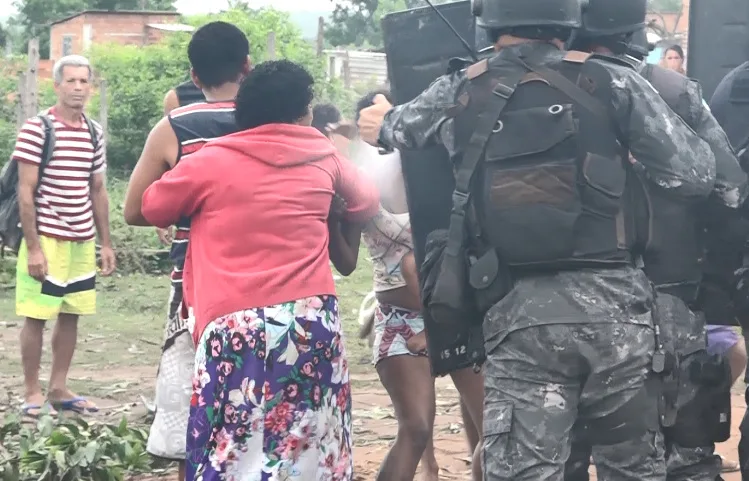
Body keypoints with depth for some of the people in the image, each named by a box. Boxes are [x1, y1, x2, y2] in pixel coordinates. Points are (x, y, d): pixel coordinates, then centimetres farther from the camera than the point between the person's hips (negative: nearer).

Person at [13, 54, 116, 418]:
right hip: (46, 239, -6)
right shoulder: (36, 129, -10)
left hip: (83, 241, 6)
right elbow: (25, 192, -11)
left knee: (71, 315, 10)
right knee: (37, 316, -1)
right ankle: (31, 392, 10)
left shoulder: (94, 133, 8)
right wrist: (32, 247, -15)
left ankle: (58, 388, 20)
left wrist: (105, 243, 13)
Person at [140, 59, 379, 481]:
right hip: (314, 321, 3)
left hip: (237, 326, -3)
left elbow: (152, 208, 17)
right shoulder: (324, 156, 10)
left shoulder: (212, 161, 2)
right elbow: (367, 203, 28)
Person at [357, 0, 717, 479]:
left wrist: (382, 120, 54)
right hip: (613, 305, 0)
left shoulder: (459, 94, 7)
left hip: (522, 313, 0)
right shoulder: (611, 82, 1)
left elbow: (391, 125, 29)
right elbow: (696, 174, -1)